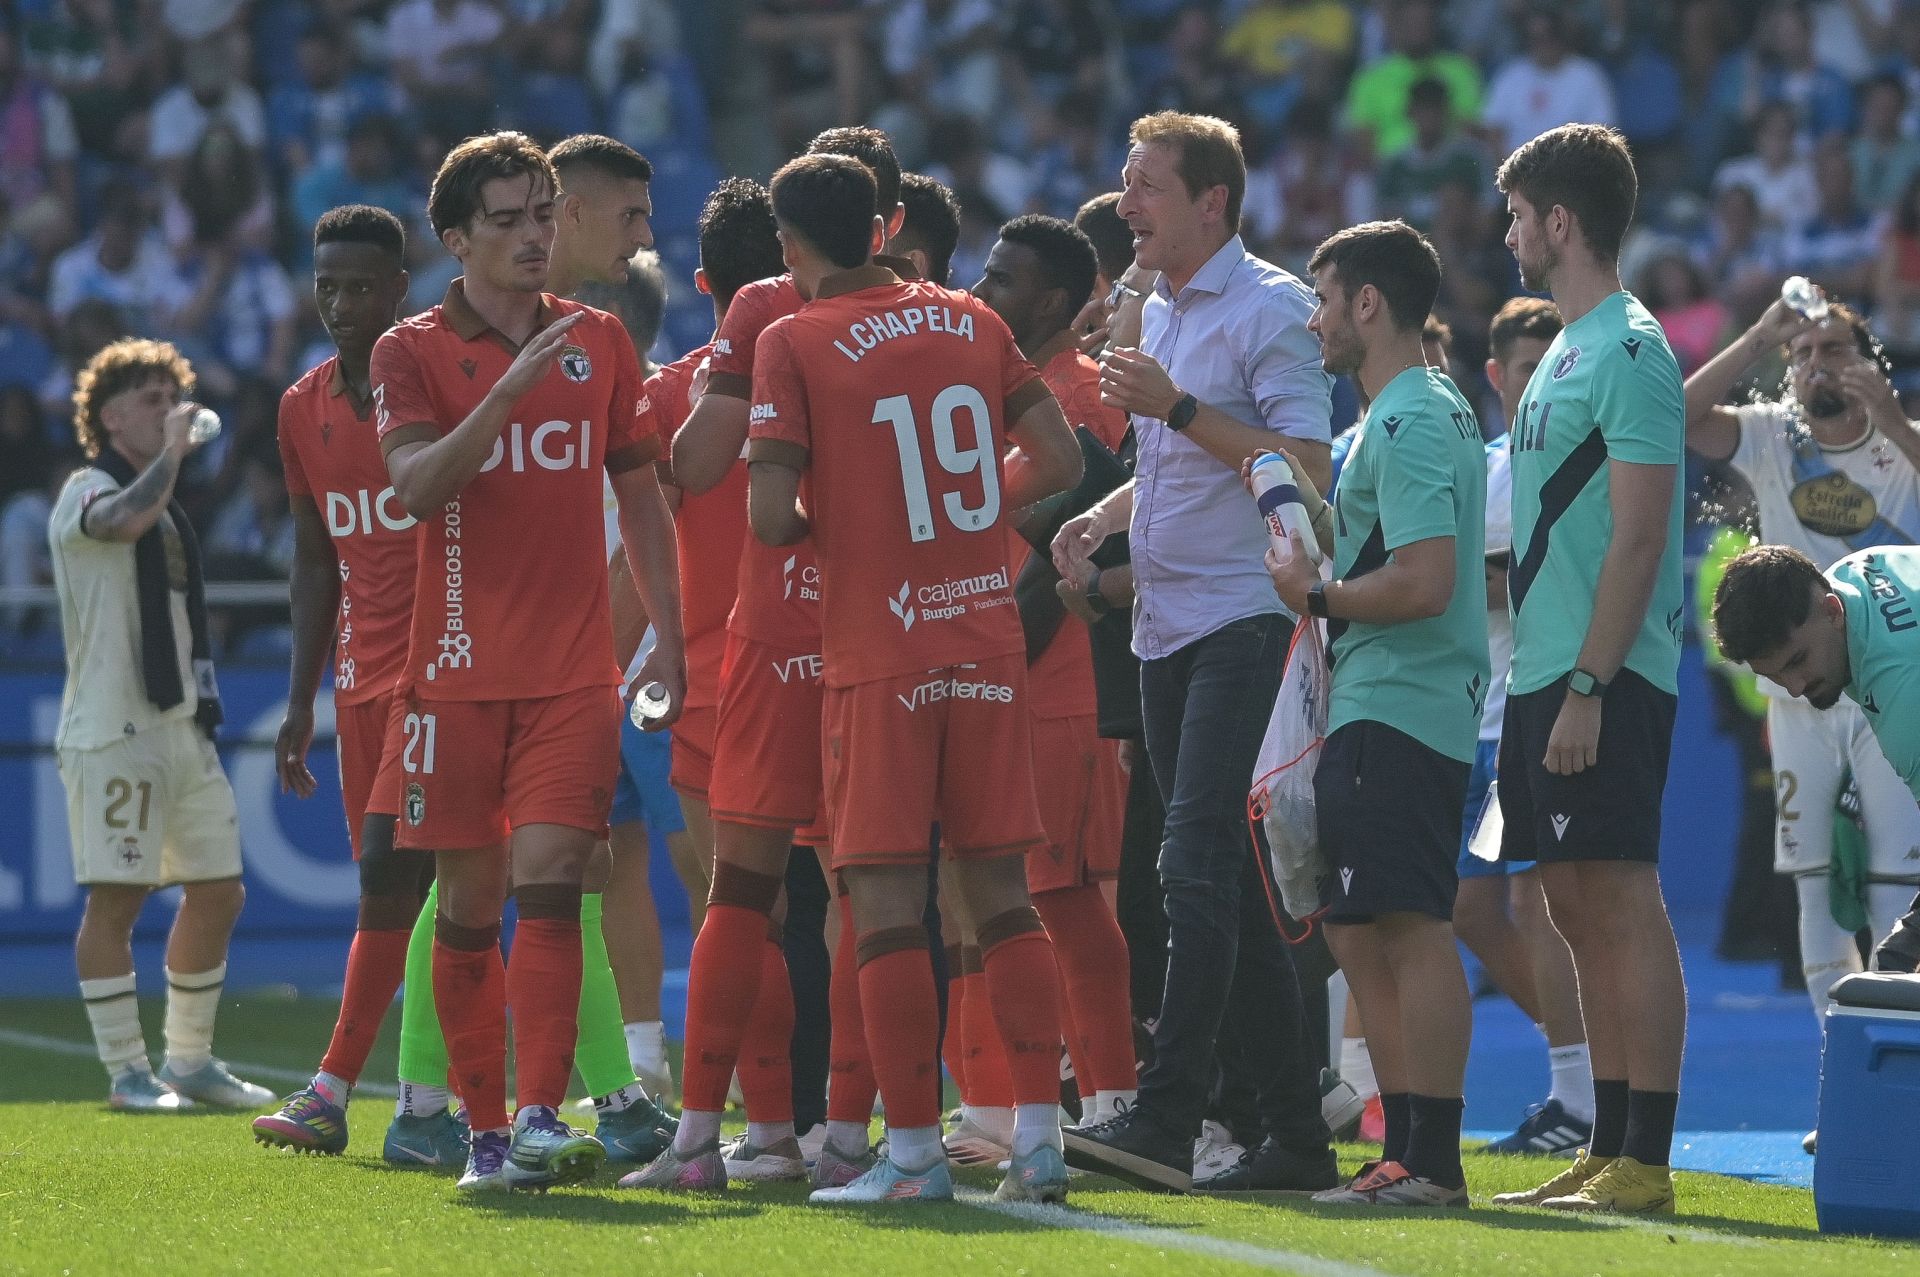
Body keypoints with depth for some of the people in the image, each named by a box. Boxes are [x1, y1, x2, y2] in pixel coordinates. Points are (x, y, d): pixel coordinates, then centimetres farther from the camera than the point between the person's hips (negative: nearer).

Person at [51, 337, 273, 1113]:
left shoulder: (162, 502, 21)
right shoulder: (87, 490, -5)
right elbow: (123, 520, -31)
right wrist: (172, 450, -17)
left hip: (181, 725, 9)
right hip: (113, 729, -9)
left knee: (217, 894, 8)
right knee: (115, 899, -7)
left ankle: (190, 1060, 17)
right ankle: (126, 1070, -3)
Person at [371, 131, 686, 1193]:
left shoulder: (599, 342, 10)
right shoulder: (412, 353, 2)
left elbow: (639, 499, 16)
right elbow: (415, 487, -14)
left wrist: (668, 637, 10)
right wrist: (507, 391, -24)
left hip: (575, 671, 1)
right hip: (459, 668, -1)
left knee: (547, 883, -13)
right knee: (468, 906, 2)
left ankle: (541, 1121, -18)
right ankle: (485, 1130, 10)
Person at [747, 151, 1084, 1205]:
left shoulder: (792, 343, -6)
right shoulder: (970, 322, 9)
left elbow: (772, 517, -12)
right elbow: (1057, 461, 8)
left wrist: (821, 517, 10)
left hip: (878, 657, -5)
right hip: (987, 642, 5)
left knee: (885, 901, -1)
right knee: (999, 892, 9)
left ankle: (914, 1149, -3)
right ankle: (1039, 1131, 4)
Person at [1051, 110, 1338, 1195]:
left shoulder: (1271, 308, -8)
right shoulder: (1159, 313, 19)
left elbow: (1306, 466, -16)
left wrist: (1178, 408, -19)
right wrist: (1103, 519, 12)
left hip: (1243, 615, -9)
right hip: (1166, 624, 9)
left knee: (1200, 862, -17)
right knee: (1227, 882, 8)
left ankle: (1168, 1120, -23)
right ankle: (1296, 1135, 12)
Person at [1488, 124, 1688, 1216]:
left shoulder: (1630, 350, -12)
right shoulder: (1566, 351, 18)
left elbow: (1637, 539, -18)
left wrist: (1588, 688, -21)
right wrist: (1539, 678, 16)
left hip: (1604, 678, -10)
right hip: (1548, 673, 10)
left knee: (1622, 901, -10)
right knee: (1580, 908, 10)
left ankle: (1645, 1166, -10)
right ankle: (1608, 1155, 13)